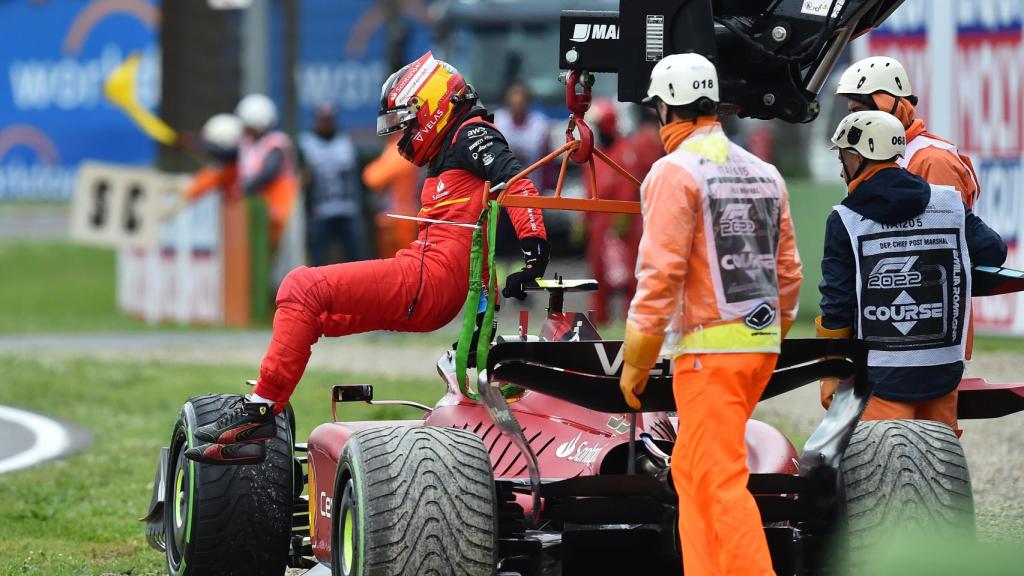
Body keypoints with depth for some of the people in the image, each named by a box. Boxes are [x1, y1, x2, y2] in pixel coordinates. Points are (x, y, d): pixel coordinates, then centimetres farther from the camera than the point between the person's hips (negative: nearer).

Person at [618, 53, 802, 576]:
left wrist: (634, 362, -8)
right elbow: (787, 272, 15)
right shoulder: (764, 173, 13)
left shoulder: (675, 171, -10)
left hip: (709, 350, -8)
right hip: (761, 342, 8)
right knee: (691, 471, 17)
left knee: (722, 483, -10)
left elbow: (659, 276, -14)